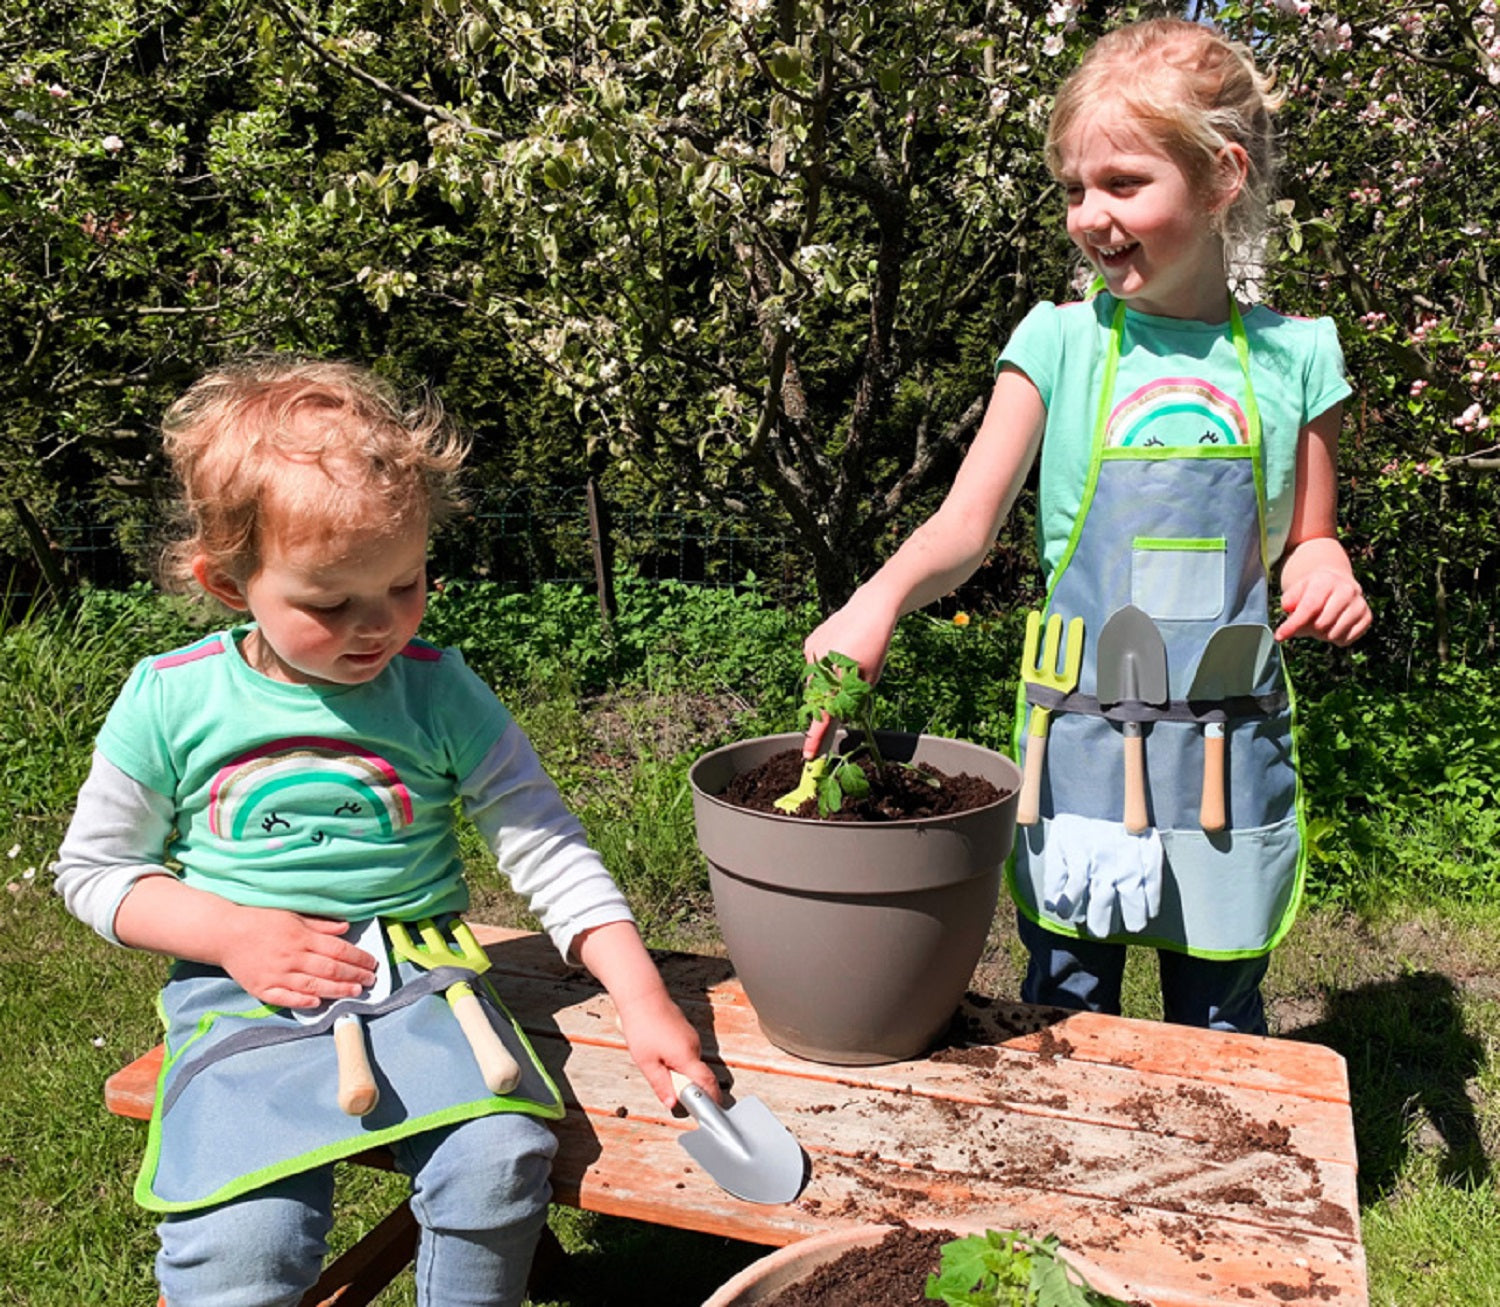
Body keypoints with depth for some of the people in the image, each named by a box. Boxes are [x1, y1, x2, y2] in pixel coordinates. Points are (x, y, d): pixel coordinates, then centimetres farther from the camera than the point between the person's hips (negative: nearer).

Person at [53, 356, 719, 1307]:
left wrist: (642, 1000, -9)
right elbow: (95, 868, 8)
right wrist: (230, 933, -9)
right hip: (244, 998, 0)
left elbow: (545, 845, -1)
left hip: (421, 978, 1)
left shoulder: (439, 692, -1)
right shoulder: (170, 702, -2)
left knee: (503, 1160, -23)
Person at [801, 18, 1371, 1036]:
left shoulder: (1293, 356, 2)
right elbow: (968, 523, -6)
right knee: (1064, 1007, 10)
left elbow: (1306, 542, 12)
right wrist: (885, 594, -25)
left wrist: (1324, 569, -11)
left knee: (1218, 1021, 15)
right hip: (1080, 732, -1)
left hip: (1233, 743, 1)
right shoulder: (1062, 344, -2)